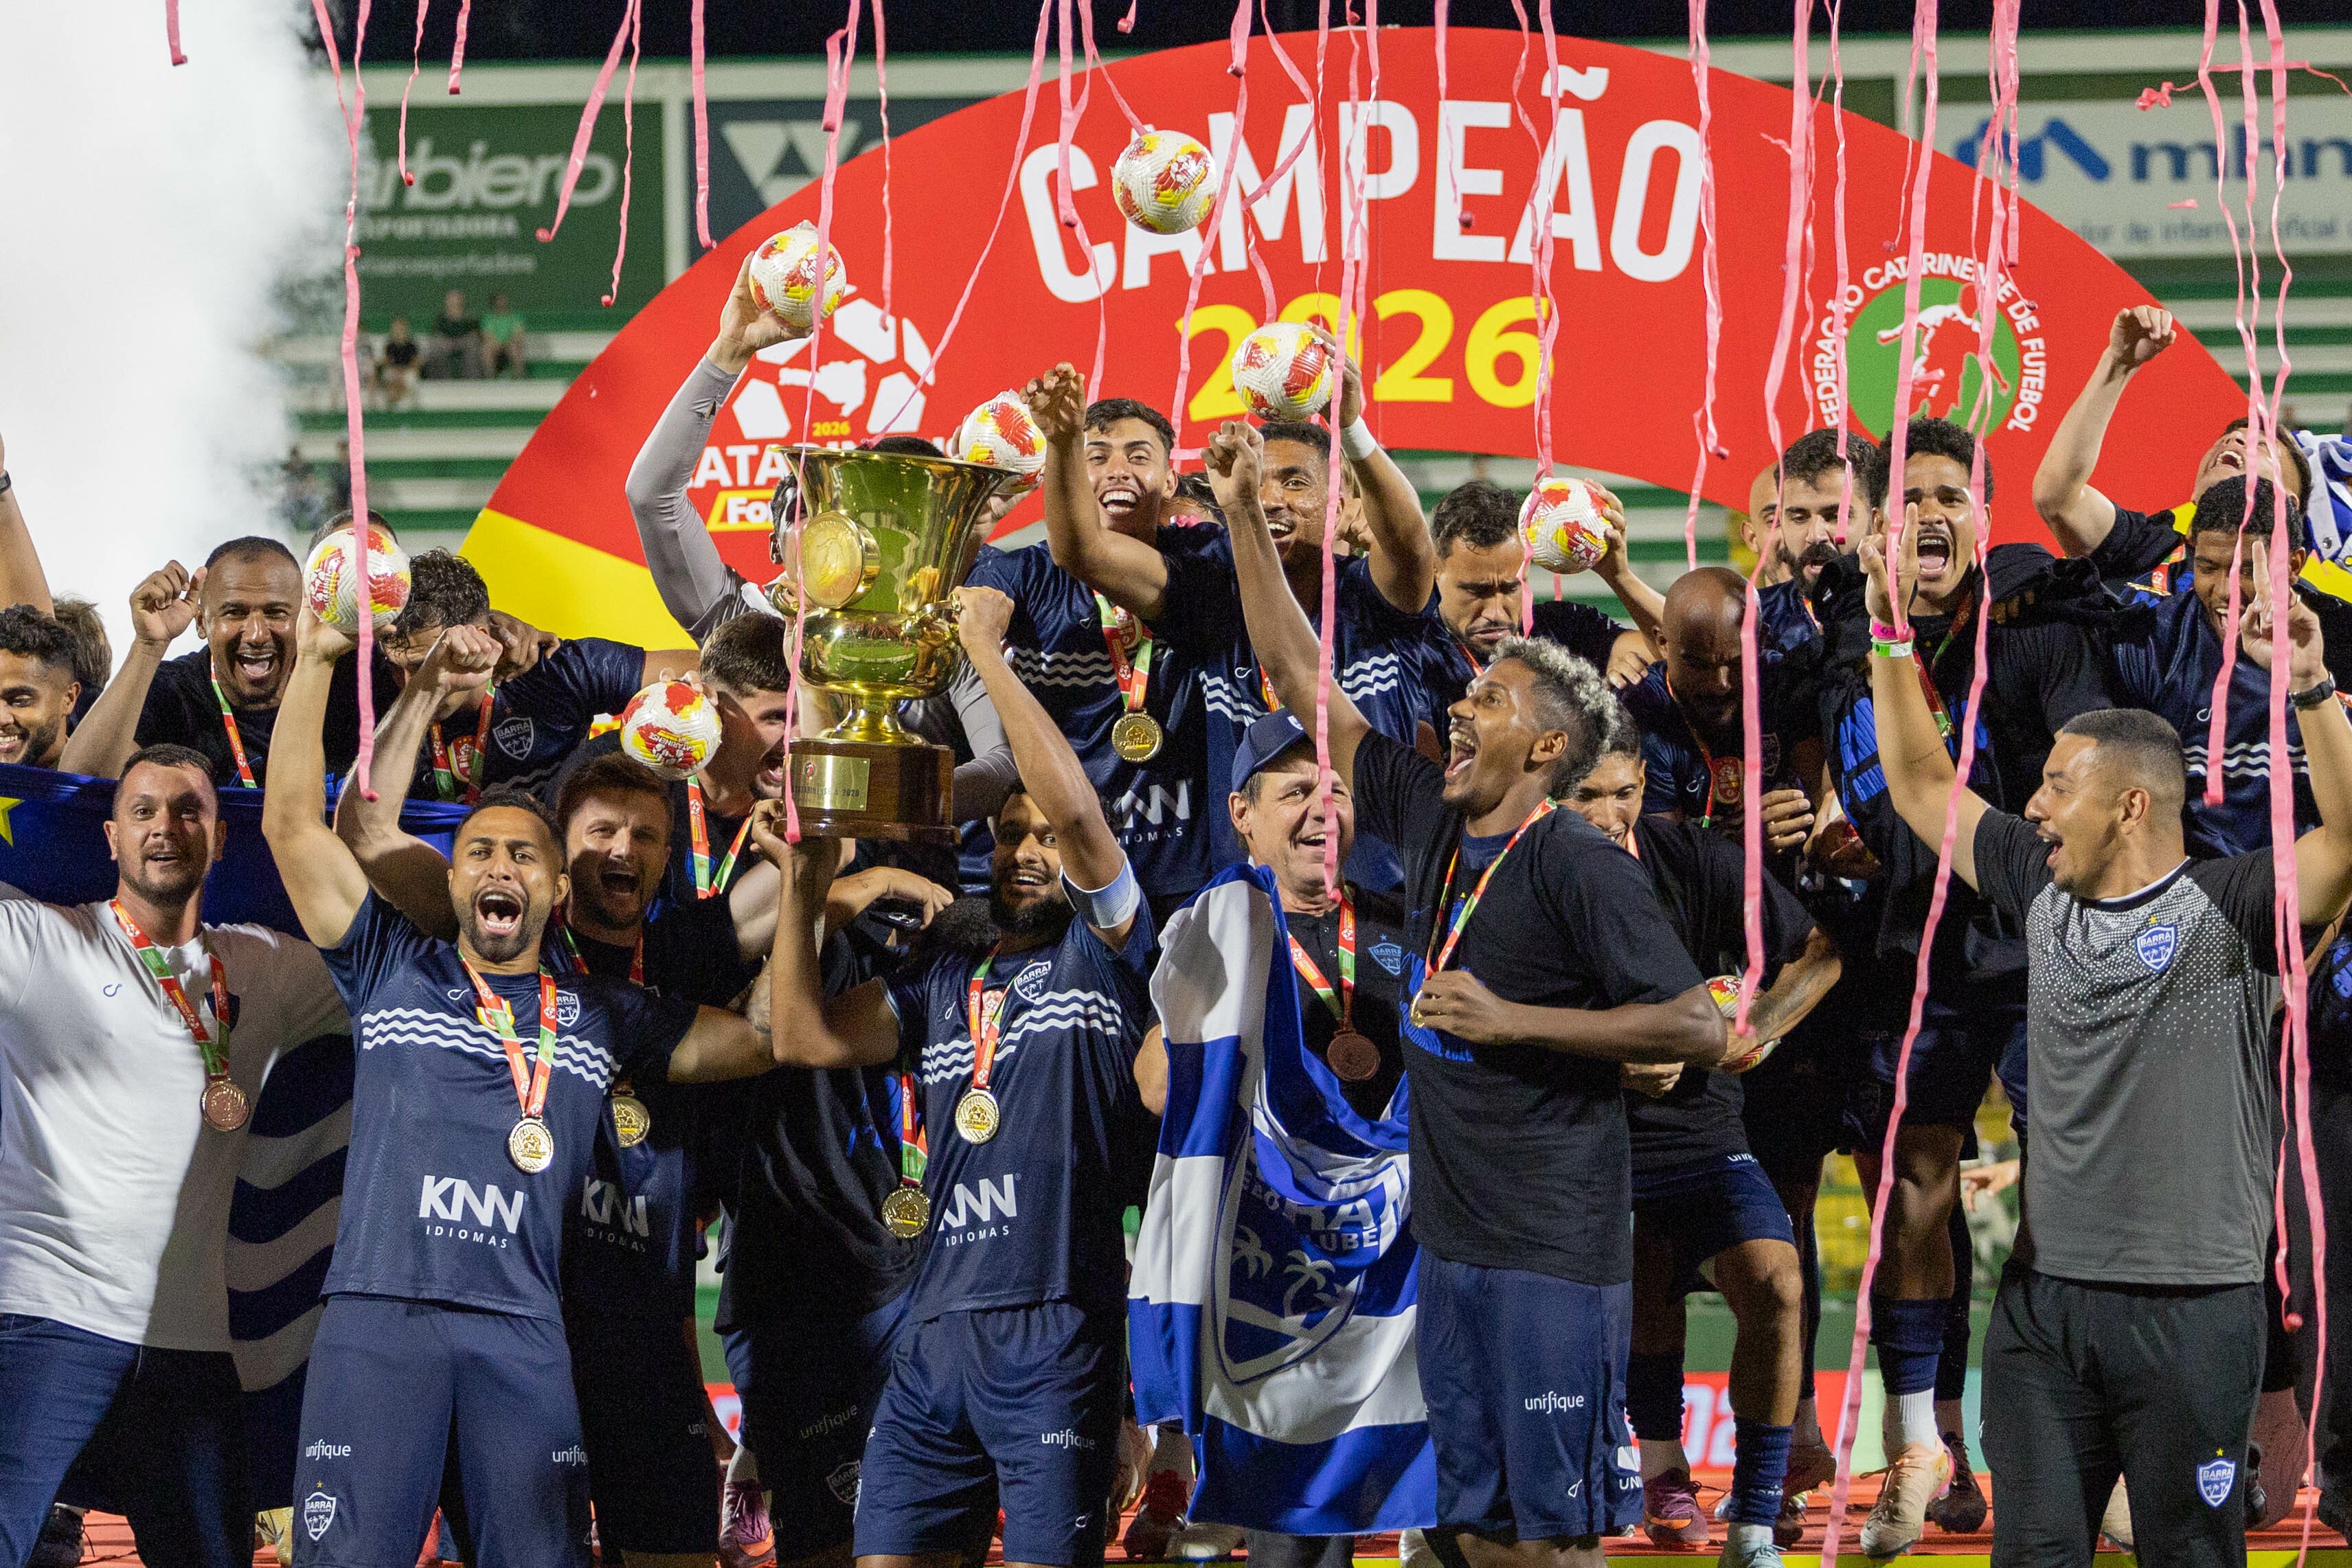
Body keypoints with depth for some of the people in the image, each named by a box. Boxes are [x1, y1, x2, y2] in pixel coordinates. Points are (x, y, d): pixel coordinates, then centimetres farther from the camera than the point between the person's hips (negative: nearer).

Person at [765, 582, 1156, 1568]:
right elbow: (808, 1037, 12)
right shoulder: (940, 986, 21)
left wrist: (986, 646, -9)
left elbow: (1075, 804, -12)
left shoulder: (1100, 949, 4)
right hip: (936, 1327, 6)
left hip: (1055, 1329, -6)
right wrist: (804, 885, 5)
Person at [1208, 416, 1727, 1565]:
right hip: (1451, 1242, 7)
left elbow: (1700, 1030, -16)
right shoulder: (1430, 824, 9)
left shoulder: (1580, 867, -11)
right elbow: (1299, 676, 16)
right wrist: (1243, 517, 13)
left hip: (1556, 1253, -7)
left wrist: (1512, 1020, -18)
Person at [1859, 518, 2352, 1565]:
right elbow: (1921, 784, 20)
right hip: (2045, 1295, 5)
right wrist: (1890, 639, 16)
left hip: (2191, 1309, -5)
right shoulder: (2043, 892, 8)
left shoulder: (2229, 912, -9)